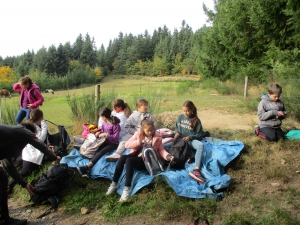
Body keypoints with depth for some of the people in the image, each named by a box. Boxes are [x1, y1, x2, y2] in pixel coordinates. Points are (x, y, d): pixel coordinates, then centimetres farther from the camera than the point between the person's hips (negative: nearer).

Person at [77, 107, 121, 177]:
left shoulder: (115, 125, -18)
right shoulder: (104, 123, 4)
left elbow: (115, 138, -18)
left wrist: (106, 135, -22)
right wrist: (99, 132, -2)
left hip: (113, 144, -6)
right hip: (105, 142, 6)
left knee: (101, 152, -30)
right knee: (96, 151, -22)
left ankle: (86, 167, -38)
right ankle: (87, 171, -33)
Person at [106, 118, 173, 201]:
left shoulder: (157, 136, -1)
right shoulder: (138, 134, 3)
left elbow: (161, 150, 2)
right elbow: (127, 144, -3)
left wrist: (167, 156, -18)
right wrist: (139, 142, -16)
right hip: (137, 155, 4)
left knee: (129, 160, -31)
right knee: (122, 157, -27)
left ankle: (127, 188, -28)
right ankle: (114, 183, -15)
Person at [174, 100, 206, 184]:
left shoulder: (196, 120, -1)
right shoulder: (180, 117, 5)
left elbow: (200, 134, 0)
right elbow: (176, 128, 16)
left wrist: (190, 137, -17)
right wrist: (176, 132, -7)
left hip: (191, 140, -3)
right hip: (180, 139, 3)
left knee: (201, 145, -37)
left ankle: (196, 170, -51)